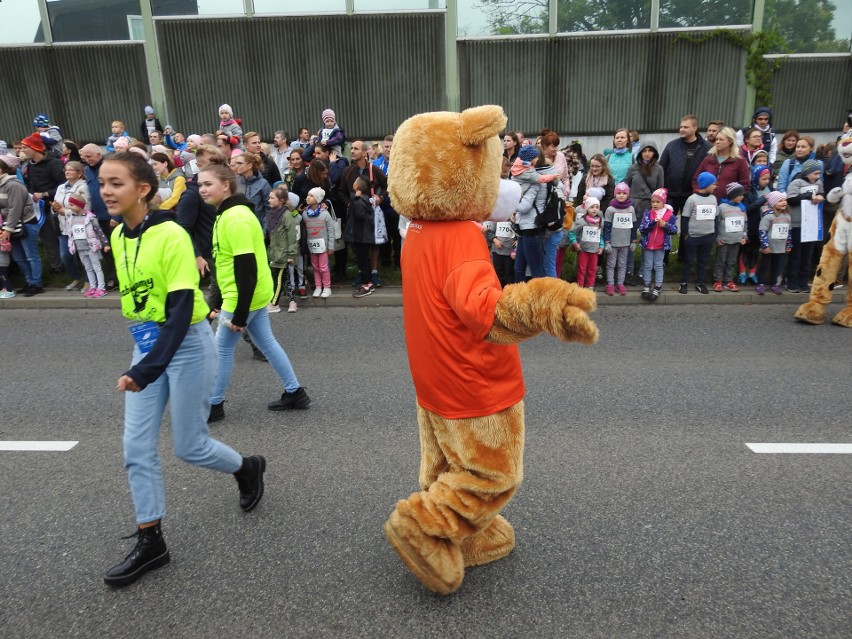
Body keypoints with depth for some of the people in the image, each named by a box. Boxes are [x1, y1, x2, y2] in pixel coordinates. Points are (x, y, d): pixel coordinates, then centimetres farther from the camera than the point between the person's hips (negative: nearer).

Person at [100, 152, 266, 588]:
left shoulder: (171, 236, -20)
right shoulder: (118, 236, 4)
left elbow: (182, 311, -25)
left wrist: (146, 371, -31)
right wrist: (143, 360, 16)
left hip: (187, 346, -7)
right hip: (146, 346, 7)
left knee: (189, 447, 4)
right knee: (136, 449, 5)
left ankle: (248, 469, 35)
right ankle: (150, 542, 20)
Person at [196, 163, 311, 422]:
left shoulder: (236, 218, -22)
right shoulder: (229, 214, 11)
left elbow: (246, 269, -26)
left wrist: (239, 314, -23)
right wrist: (220, 303, 24)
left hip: (244, 297, -10)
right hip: (257, 293, 10)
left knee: (222, 348, 4)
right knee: (266, 343, 16)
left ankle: (214, 405, 19)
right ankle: (295, 393, 24)